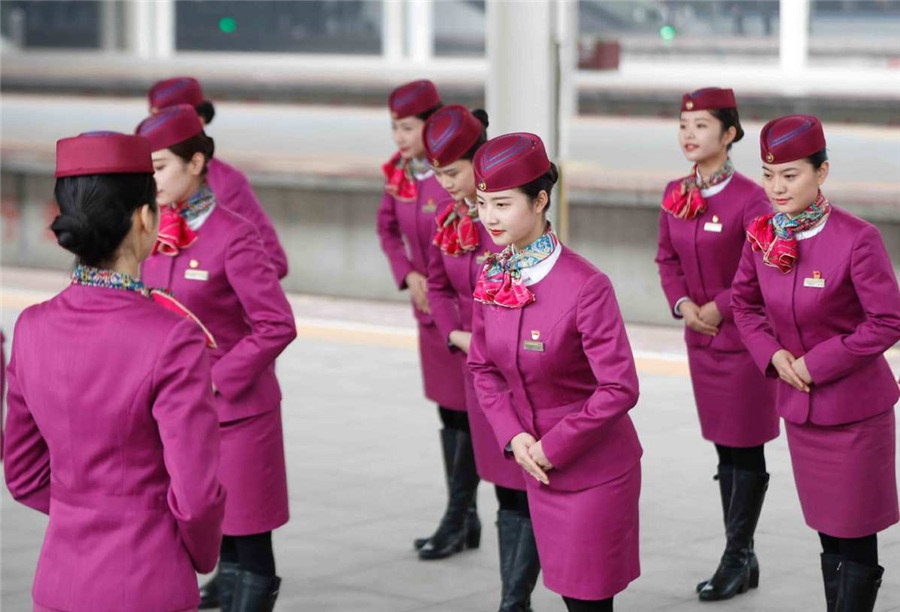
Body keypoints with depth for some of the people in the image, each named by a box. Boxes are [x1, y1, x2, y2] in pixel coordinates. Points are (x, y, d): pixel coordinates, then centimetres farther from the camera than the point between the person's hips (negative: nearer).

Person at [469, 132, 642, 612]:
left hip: (594, 470, -6)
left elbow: (619, 389, -23)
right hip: (538, 466, 6)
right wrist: (514, 436, -7)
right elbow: (483, 367, 7)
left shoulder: (587, 287, -23)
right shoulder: (493, 278, -2)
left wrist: (554, 446, -18)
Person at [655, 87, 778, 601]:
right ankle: (744, 559, 22)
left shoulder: (749, 198, -17)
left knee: (746, 449, 2)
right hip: (701, 339, 7)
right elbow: (667, 257, 12)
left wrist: (720, 307, -17)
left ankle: (736, 558, 11)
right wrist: (682, 303, -4)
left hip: (745, 339, -7)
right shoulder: (676, 194, 3)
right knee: (724, 445, 13)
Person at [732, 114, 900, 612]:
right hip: (799, 406, 6)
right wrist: (772, 354, -6)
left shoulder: (857, 240, -20)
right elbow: (745, 303, 12)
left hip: (855, 407, -6)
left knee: (855, 533, 3)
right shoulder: (763, 235, -3)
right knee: (826, 527, 17)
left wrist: (817, 364, -18)